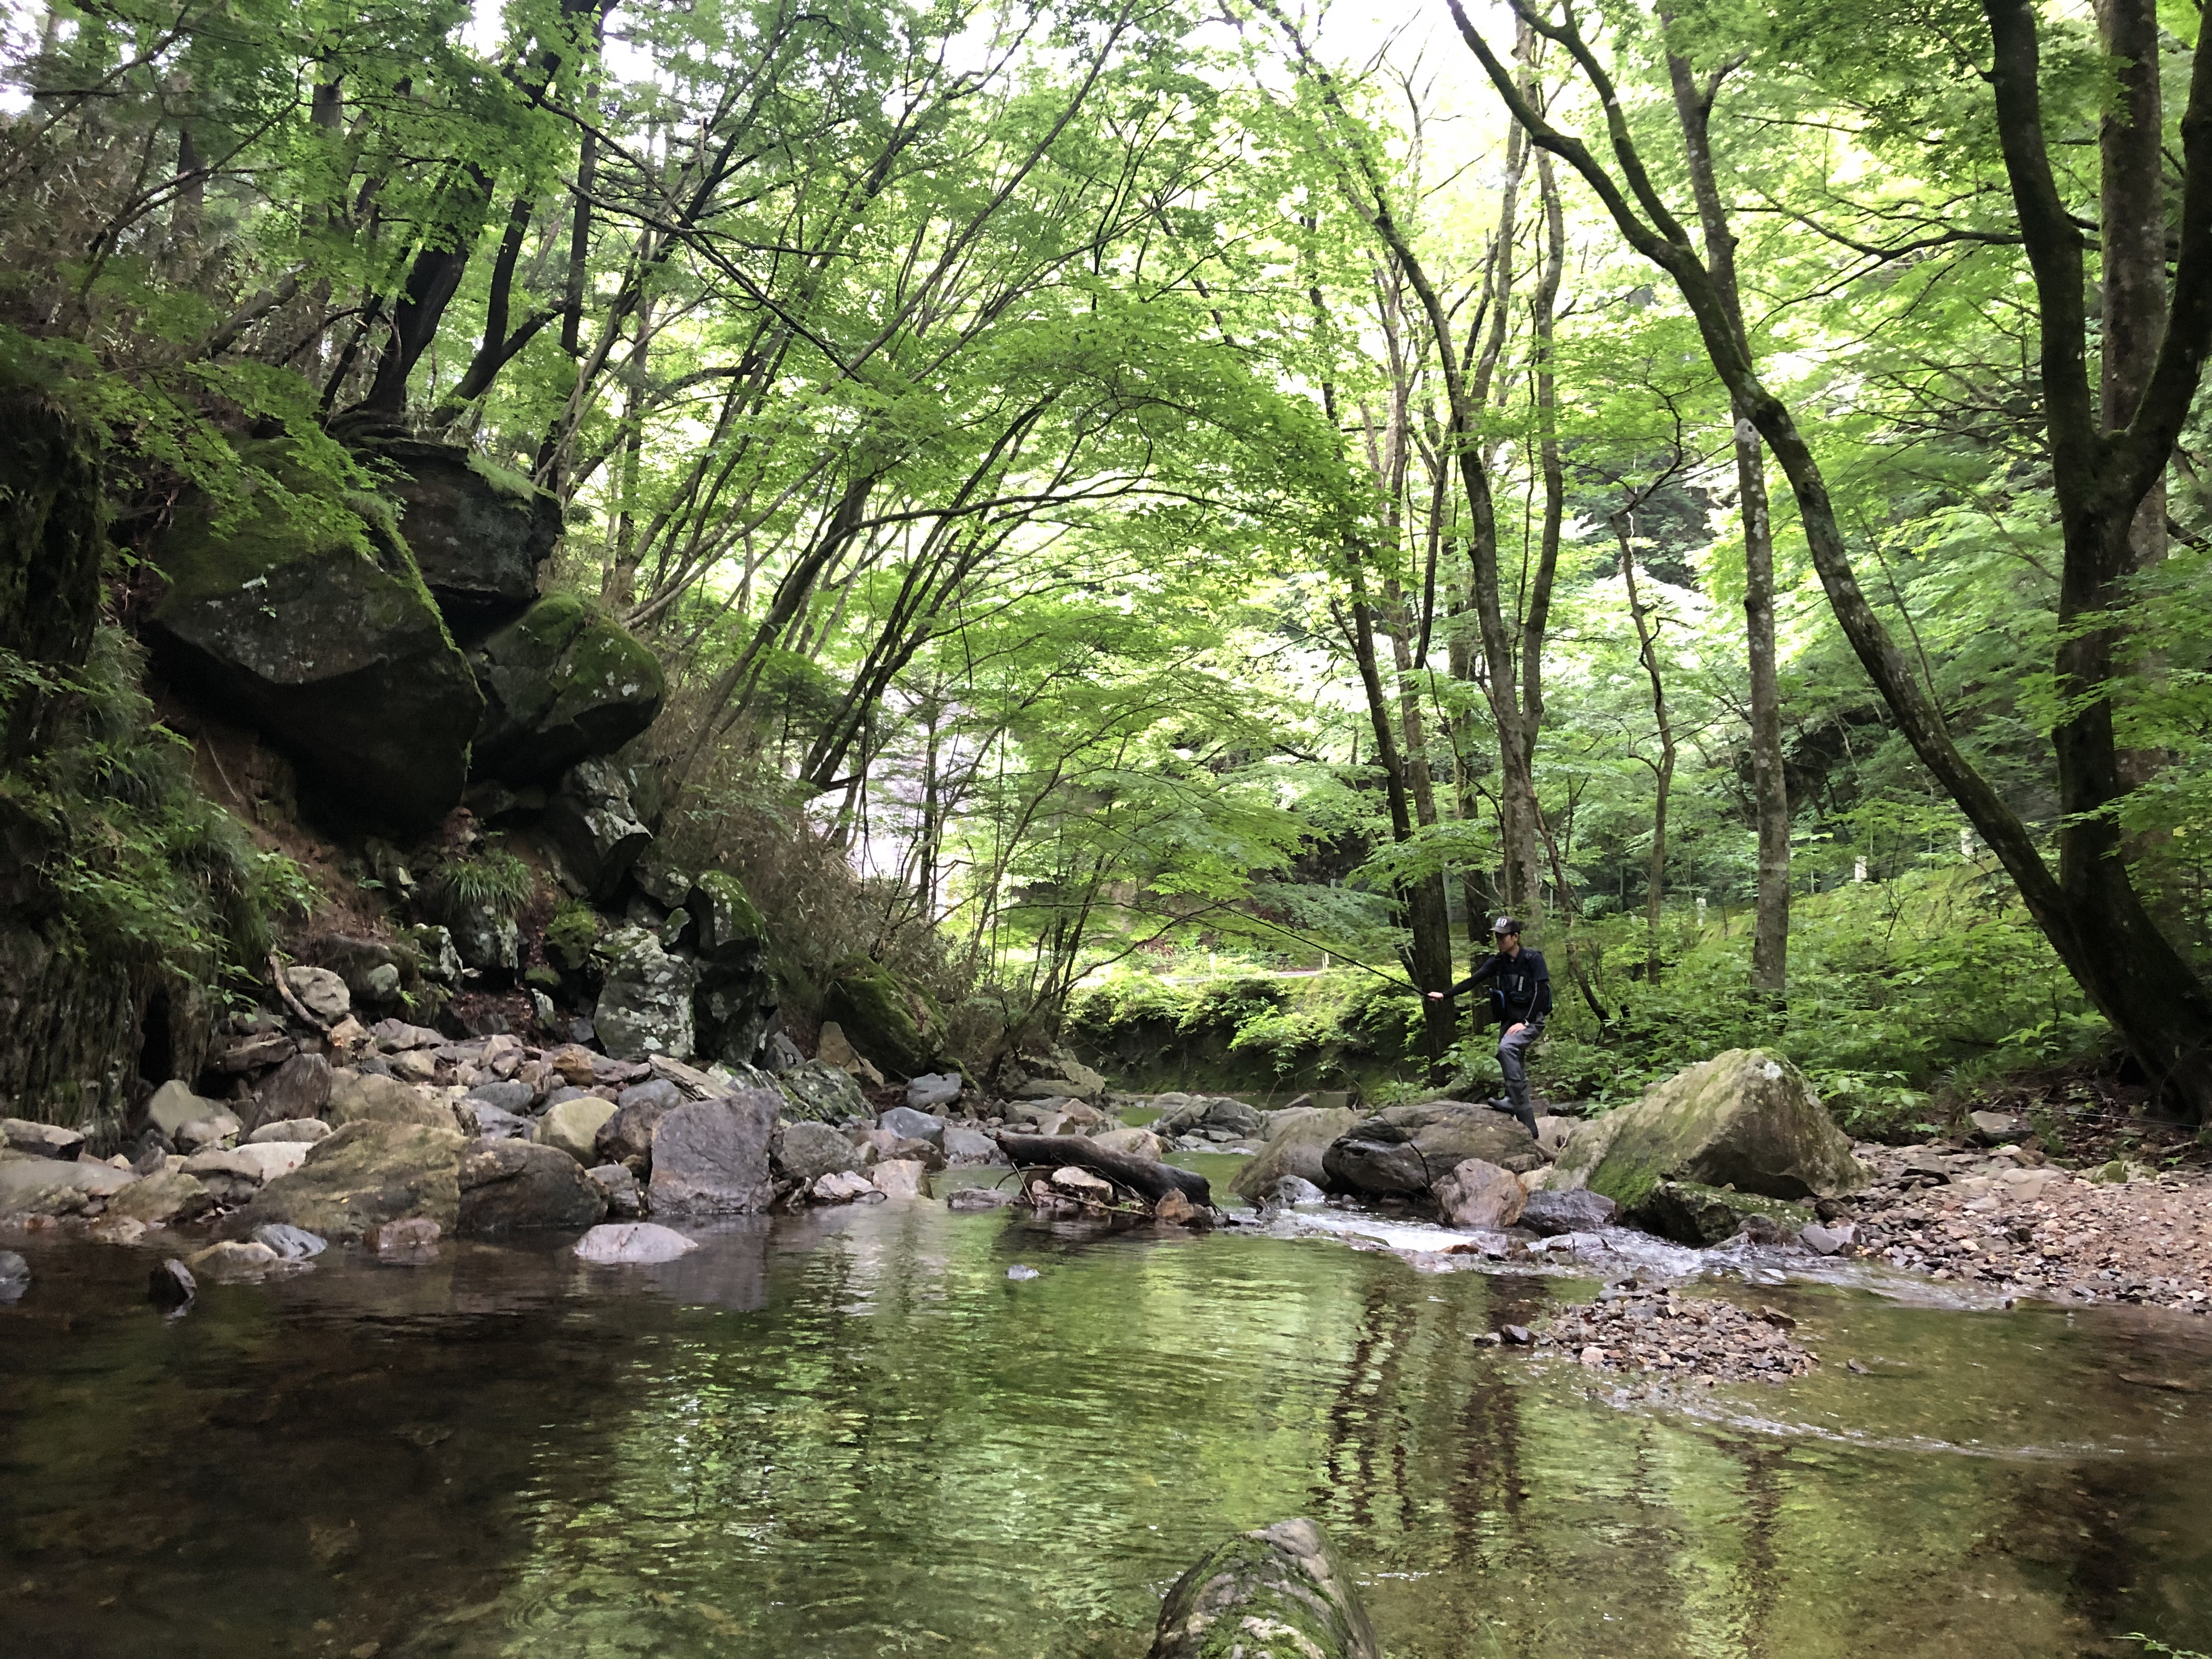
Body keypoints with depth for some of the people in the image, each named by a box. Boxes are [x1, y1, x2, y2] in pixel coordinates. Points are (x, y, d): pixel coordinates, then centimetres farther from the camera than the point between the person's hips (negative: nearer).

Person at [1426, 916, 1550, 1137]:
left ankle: (1513, 1100, -28)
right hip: (1509, 1021, 6)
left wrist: (1525, 1022, -22)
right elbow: (1472, 981, -4)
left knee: (1506, 1048, -33)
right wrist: (1445, 995, -15)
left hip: (1532, 1020, -6)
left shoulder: (1534, 960, -11)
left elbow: (1540, 993, -15)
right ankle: (1528, 1128, 12)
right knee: (1517, 1073, 6)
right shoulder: (1497, 961, 4)